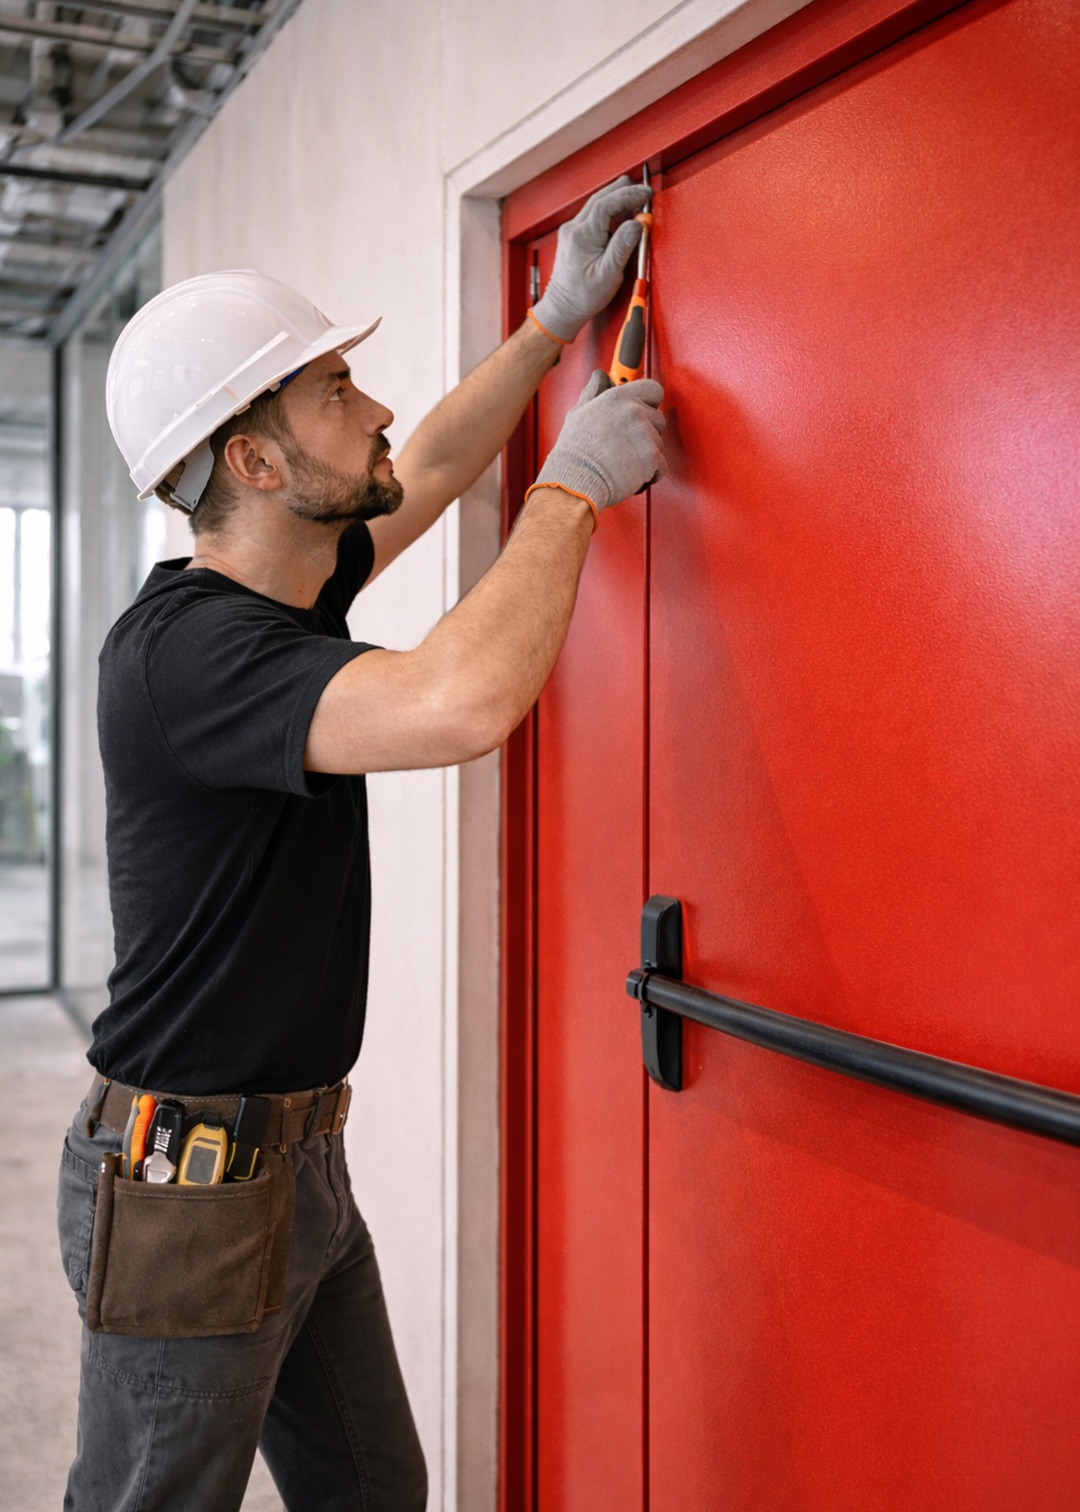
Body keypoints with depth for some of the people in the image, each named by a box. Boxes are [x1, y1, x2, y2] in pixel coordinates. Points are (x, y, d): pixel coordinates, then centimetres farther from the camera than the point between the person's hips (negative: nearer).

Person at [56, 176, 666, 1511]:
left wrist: (555, 321, 19)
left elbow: (426, 474, 22)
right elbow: (462, 703, -41)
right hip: (188, 1186, -9)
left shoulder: (282, 591, 4)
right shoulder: (181, 649, -26)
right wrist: (574, 484, -25)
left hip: (300, 1157, 9)